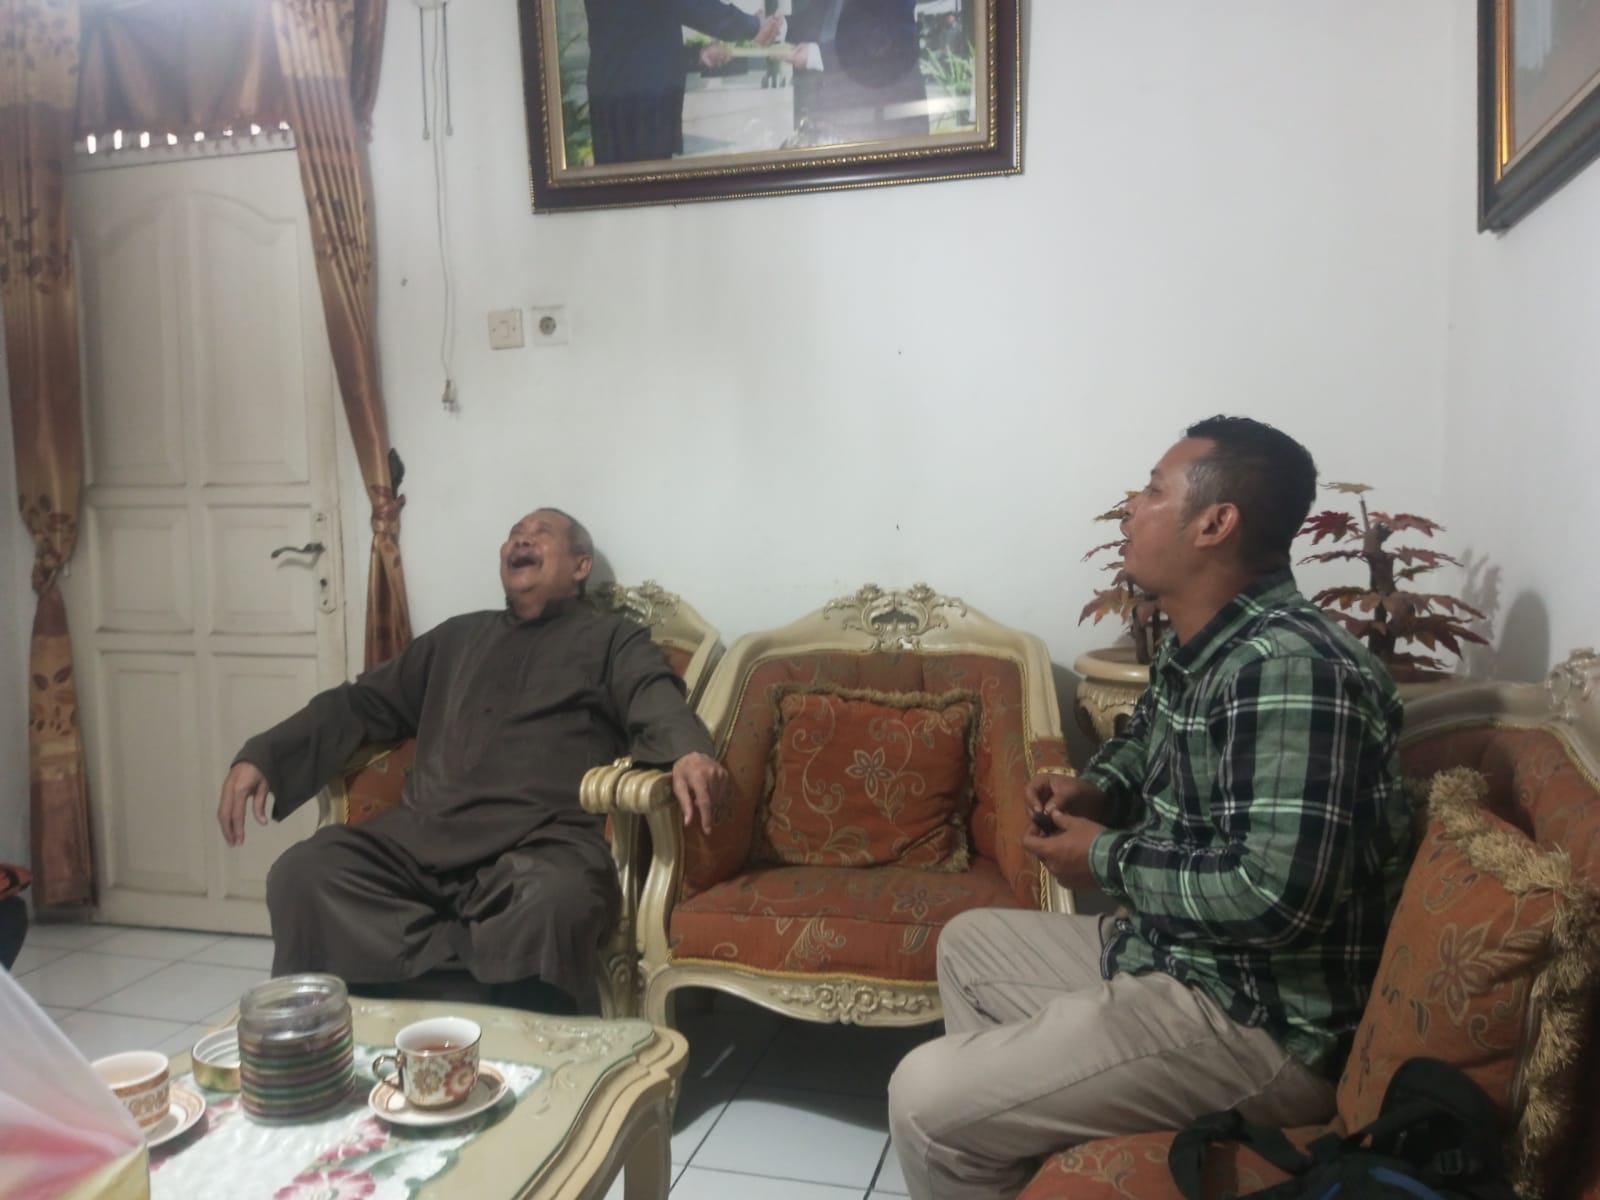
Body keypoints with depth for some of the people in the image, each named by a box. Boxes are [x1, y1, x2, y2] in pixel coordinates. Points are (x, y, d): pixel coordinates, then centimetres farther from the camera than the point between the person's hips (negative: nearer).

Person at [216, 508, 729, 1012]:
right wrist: (261, 756, 13)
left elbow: (655, 698, -7)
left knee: (554, 902, -37)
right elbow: (363, 703, 28)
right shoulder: (458, 635, 29)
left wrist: (689, 752, -32)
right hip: (421, 835, 5)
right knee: (301, 873, -19)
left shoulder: (613, 639, 14)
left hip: (542, 841, -4)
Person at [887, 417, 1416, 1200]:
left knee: (924, 1101, -14)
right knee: (969, 944, 25)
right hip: (1170, 954, 10)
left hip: (1257, 1024, -10)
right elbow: (1148, 742, 26)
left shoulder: (1286, 667, -26)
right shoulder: (1193, 646, 5)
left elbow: (1276, 893, -34)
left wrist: (1107, 859, -19)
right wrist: (1096, 788, 3)